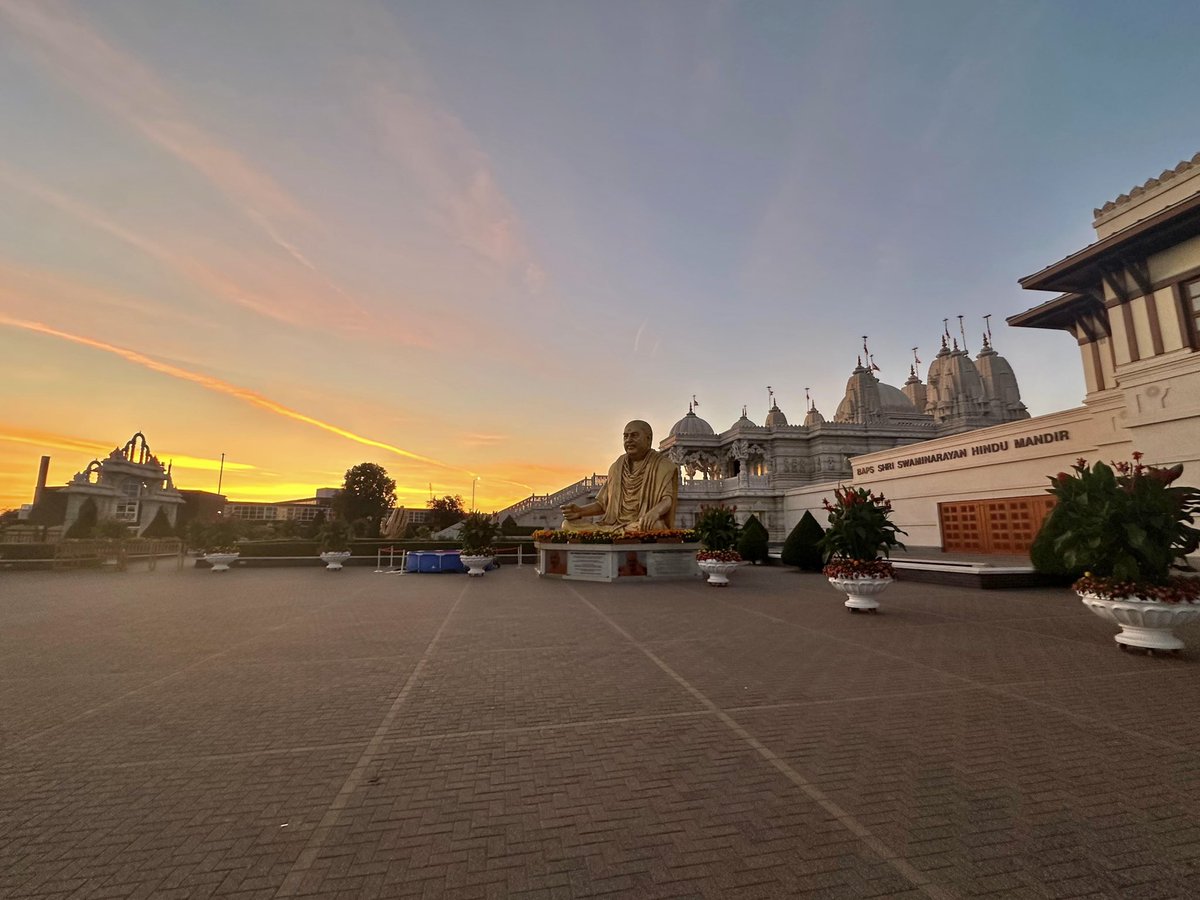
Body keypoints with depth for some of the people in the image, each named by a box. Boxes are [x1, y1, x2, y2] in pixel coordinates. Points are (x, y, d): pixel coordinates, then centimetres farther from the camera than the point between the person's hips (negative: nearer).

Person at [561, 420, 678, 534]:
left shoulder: (663, 465, 1)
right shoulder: (616, 467, 16)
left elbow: (668, 500, -14)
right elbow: (603, 504, 17)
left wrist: (655, 511, -38)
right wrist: (580, 511, -3)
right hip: (614, 526, 5)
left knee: (655, 526, -41)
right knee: (568, 524, -12)